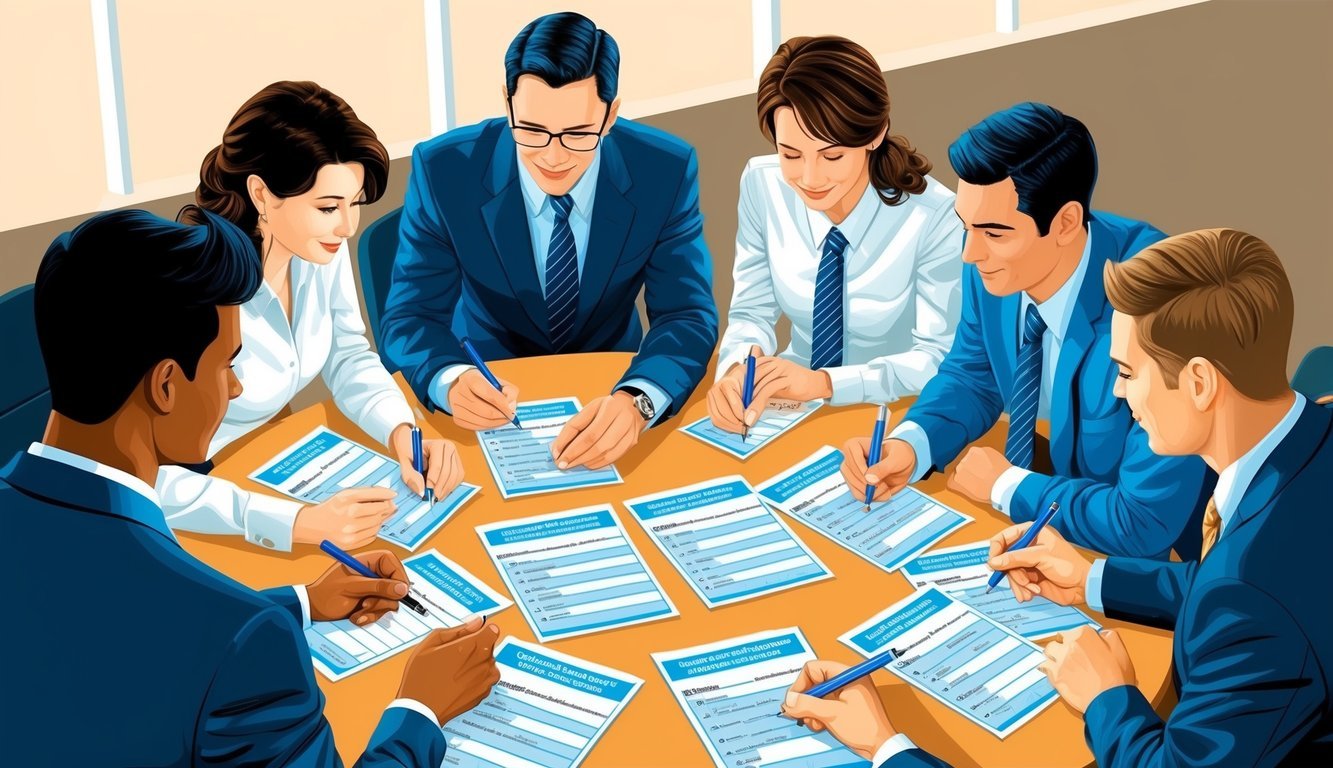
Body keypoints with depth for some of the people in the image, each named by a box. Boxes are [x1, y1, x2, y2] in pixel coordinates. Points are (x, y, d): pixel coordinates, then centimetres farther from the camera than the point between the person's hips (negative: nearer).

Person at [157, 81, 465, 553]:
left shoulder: (320, 246, -10)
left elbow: (348, 358, 5)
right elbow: (158, 483, -33)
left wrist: (403, 432, -14)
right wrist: (299, 523, -42)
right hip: (206, 515, -6)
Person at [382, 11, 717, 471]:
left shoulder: (665, 171, -14)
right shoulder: (443, 170, -15)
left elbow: (687, 315, -16)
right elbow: (412, 316, -12)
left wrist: (635, 400, -38)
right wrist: (451, 381, -36)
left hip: (609, 389, 2)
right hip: (493, 392, -2)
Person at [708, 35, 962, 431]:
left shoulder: (934, 217, -20)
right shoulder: (761, 186, -8)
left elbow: (940, 358, -16)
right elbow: (752, 312, 0)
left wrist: (825, 382, -29)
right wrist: (738, 367, -23)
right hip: (794, 405, 3)